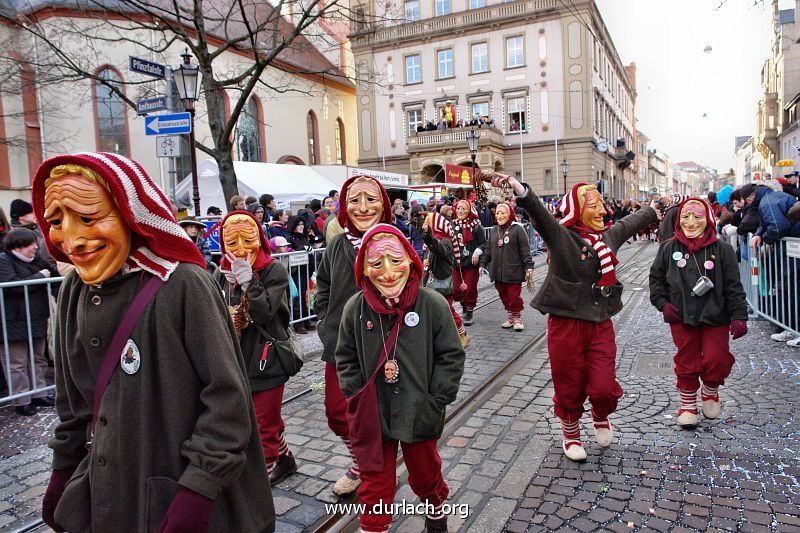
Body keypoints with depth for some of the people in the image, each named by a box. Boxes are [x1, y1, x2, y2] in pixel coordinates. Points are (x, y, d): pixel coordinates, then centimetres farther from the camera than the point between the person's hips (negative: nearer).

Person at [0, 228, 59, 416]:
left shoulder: (36, 260, 11)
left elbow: (54, 274, 21)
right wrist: (40, 277, -15)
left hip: (36, 321, 8)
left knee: (37, 359, 16)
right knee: (17, 364, 2)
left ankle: (38, 394, 27)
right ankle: (21, 401, 11)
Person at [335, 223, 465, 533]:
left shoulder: (432, 305, -14)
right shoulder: (355, 309, -8)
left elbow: (451, 356, -7)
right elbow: (346, 359, 3)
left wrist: (435, 401, -10)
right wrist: (358, 399, -3)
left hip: (420, 415, 0)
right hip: (372, 417, 0)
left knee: (424, 471, 23)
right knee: (375, 478, 14)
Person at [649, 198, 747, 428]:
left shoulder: (722, 249, -4)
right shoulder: (669, 248, -1)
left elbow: (733, 286, -3)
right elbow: (656, 279, 9)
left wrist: (739, 316, -9)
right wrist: (662, 303, -3)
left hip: (715, 317, -1)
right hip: (682, 317, 1)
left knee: (717, 360, -3)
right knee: (687, 362, 6)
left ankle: (710, 392, 29)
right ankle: (687, 404, 25)